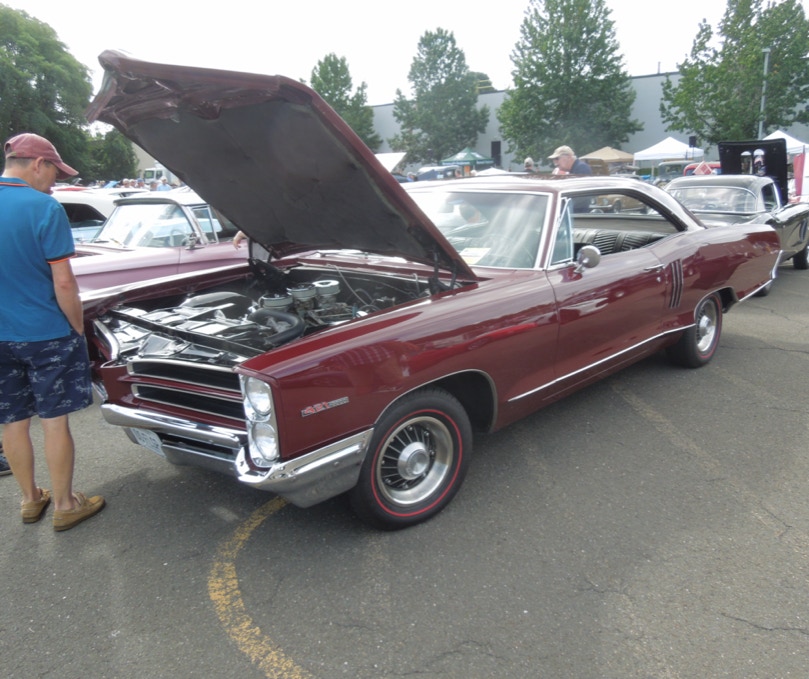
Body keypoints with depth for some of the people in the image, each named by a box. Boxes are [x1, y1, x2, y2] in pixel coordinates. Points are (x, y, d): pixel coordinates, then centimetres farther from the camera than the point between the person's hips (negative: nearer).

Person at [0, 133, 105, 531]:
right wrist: (79, 330, -3)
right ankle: (64, 505, 18)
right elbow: (63, 283, -16)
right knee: (54, 421, 5)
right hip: (47, 335, -5)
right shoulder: (44, 208, -15)